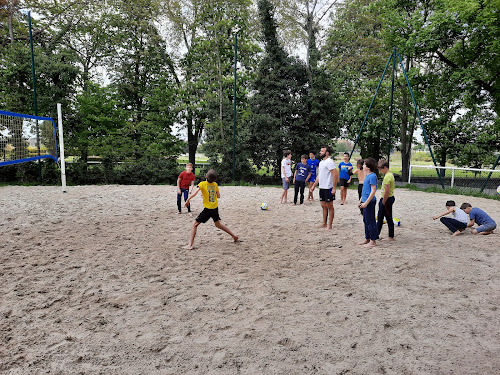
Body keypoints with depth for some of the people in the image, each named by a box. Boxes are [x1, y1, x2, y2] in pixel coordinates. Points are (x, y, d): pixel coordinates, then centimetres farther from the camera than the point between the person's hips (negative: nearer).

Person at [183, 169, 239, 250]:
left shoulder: (202, 184, -12)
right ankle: (234, 235, 31)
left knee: (194, 224, 1)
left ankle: (190, 245, -6)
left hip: (207, 209, -6)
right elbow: (218, 196, 11)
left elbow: (194, 193, -22)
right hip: (215, 208, 6)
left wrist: (187, 200, -11)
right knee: (218, 224, 28)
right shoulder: (215, 184, 2)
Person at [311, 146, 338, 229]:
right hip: (321, 188, 9)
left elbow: (335, 175, -20)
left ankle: (329, 225, 7)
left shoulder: (329, 162, -14)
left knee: (329, 206, 0)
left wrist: (334, 188, -23)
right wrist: (314, 185, 20)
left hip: (328, 188, -9)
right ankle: (324, 223, 22)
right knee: (323, 206, 13)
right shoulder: (321, 162, 16)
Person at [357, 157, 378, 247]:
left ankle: (373, 241, 6)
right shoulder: (367, 176, 13)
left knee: (370, 221, -2)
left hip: (370, 202, -10)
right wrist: (361, 200, 22)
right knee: (366, 221, 16)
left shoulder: (372, 176, -17)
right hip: (365, 201, 10)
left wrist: (366, 203, -22)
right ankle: (367, 239, 26)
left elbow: (373, 191, -21)